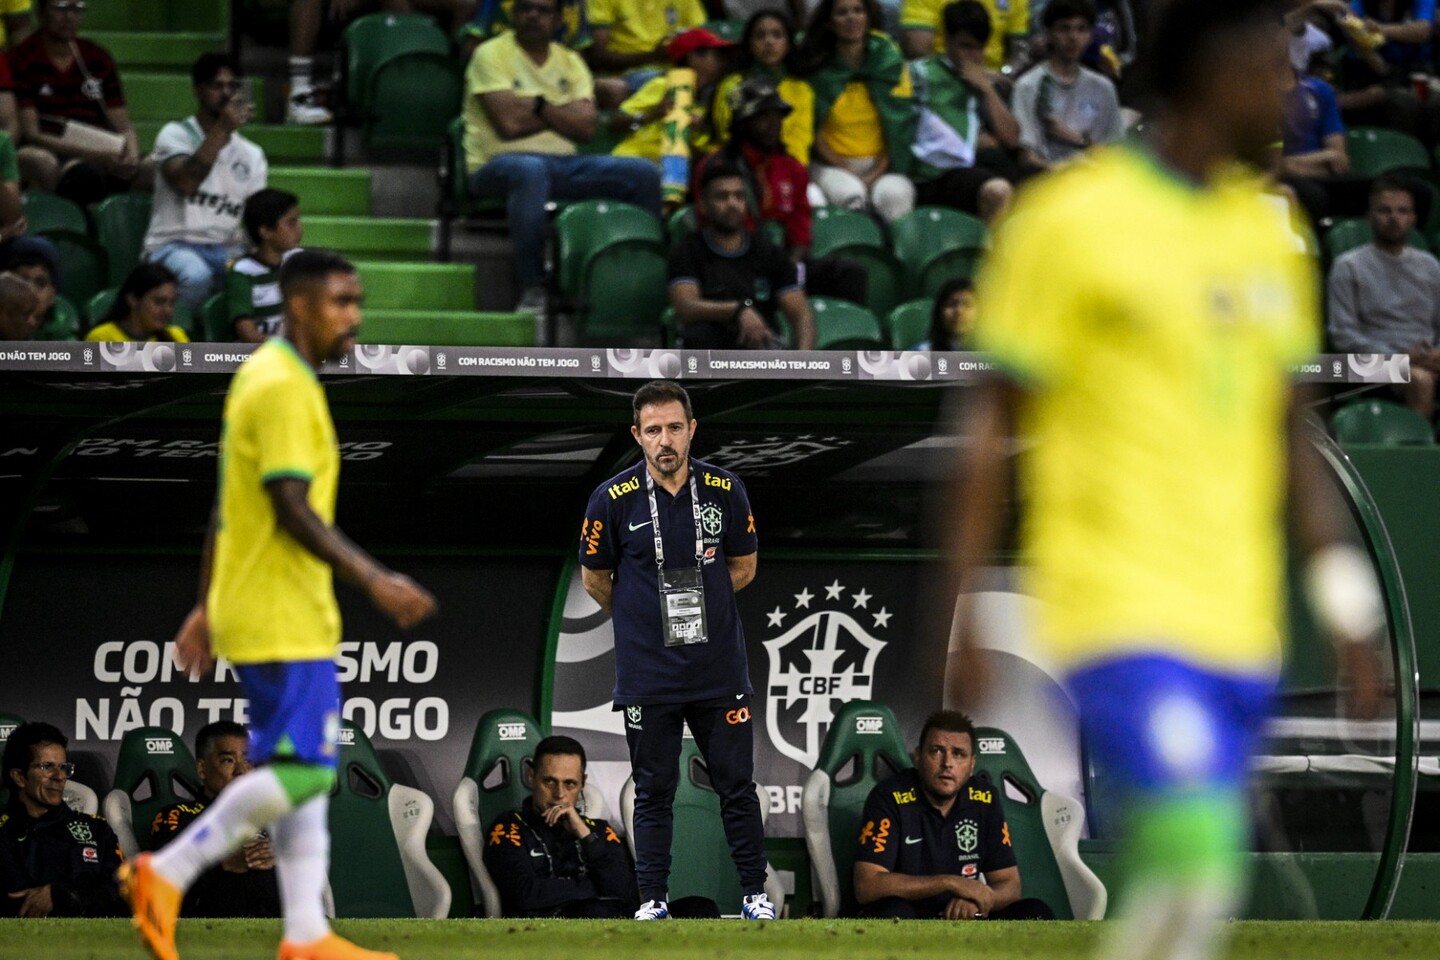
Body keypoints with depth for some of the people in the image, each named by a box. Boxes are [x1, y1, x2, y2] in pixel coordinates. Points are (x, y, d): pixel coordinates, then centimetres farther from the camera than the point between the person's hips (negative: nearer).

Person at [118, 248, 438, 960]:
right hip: (284, 622, -10)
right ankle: (166, 873, -6)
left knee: (301, 769, 9)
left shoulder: (263, 376, 16)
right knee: (302, 769, -10)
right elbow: (292, 508, -22)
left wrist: (207, 609, 22)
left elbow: (226, 508, 19)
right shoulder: (284, 387, -15)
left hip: (254, 612, 10)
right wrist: (374, 581, -23)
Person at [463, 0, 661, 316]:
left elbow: (586, 127, 0)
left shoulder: (570, 62, 15)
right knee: (530, 169, -42)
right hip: (497, 166, -6)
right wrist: (562, 112, -1)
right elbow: (509, 124, -14)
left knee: (644, 174, -10)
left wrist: (539, 106, -11)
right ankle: (533, 290, -42)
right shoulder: (491, 55, -1)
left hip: (562, 165, 6)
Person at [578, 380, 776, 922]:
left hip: (720, 668, 1)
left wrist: (693, 604, 7)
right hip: (647, 672, -1)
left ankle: (755, 893, 16)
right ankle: (652, 899, 16)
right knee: (653, 791, 7)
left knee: (737, 785, 6)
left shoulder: (725, 490, -2)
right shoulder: (613, 500, -8)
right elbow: (594, 578, 5)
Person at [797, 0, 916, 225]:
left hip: (882, 165, 1)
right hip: (832, 165, -1)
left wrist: (877, 173, -9)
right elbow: (813, 132, 2)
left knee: (895, 194, -33)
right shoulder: (817, 68, 3)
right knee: (849, 194, -34)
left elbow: (901, 126, 3)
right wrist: (845, 170, -10)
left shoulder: (889, 61, 5)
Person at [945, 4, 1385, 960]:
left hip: (1241, 629, 7)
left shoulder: (1269, 236, 14)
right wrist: (963, 615, -7)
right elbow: (991, 424, -4)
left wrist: (1349, 608, 14)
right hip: (1119, 618, -6)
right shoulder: (1073, 218, -5)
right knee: (1195, 856, -20)